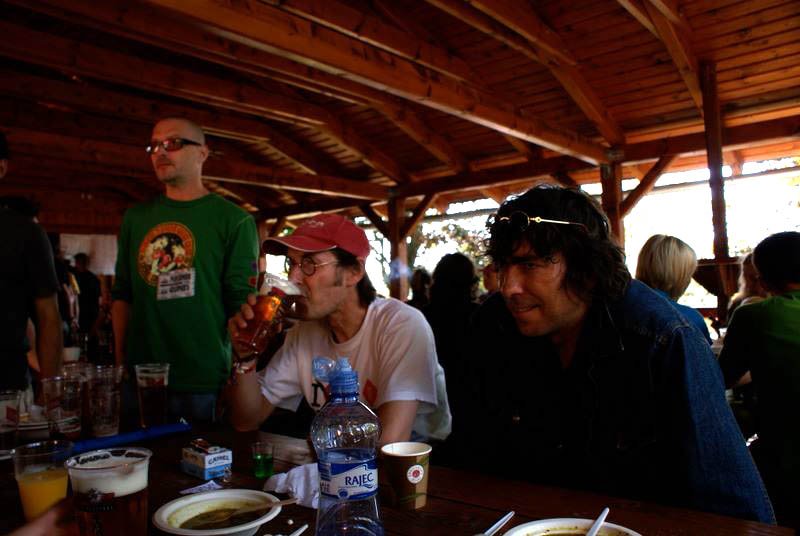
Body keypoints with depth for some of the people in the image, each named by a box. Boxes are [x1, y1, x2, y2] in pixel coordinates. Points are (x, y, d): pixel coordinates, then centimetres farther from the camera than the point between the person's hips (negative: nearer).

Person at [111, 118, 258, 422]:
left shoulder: (233, 220, -4)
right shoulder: (136, 218, 11)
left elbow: (242, 303, -8)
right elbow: (122, 295, 14)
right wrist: (120, 360, 7)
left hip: (204, 383, -4)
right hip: (139, 378, 4)